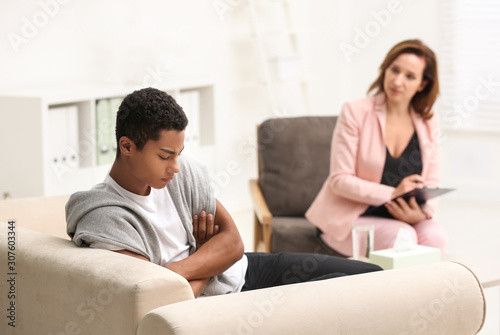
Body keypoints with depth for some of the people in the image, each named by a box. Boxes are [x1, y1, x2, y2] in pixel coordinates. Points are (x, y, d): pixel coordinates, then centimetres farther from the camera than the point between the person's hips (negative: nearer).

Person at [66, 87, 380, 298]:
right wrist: (208, 258, -11)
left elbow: (233, 242, -4)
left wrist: (174, 272, -20)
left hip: (246, 269, 8)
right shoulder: (107, 218, -23)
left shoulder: (183, 170, -2)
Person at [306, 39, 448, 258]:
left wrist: (422, 213, -17)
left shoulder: (428, 121, 5)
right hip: (349, 217, -4)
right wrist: (392, 193, -23)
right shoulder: (355, 112, -8)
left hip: (398, 216, 4)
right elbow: (340, 180, -12)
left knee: (435, 236, -27)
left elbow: (431, 184, 7)